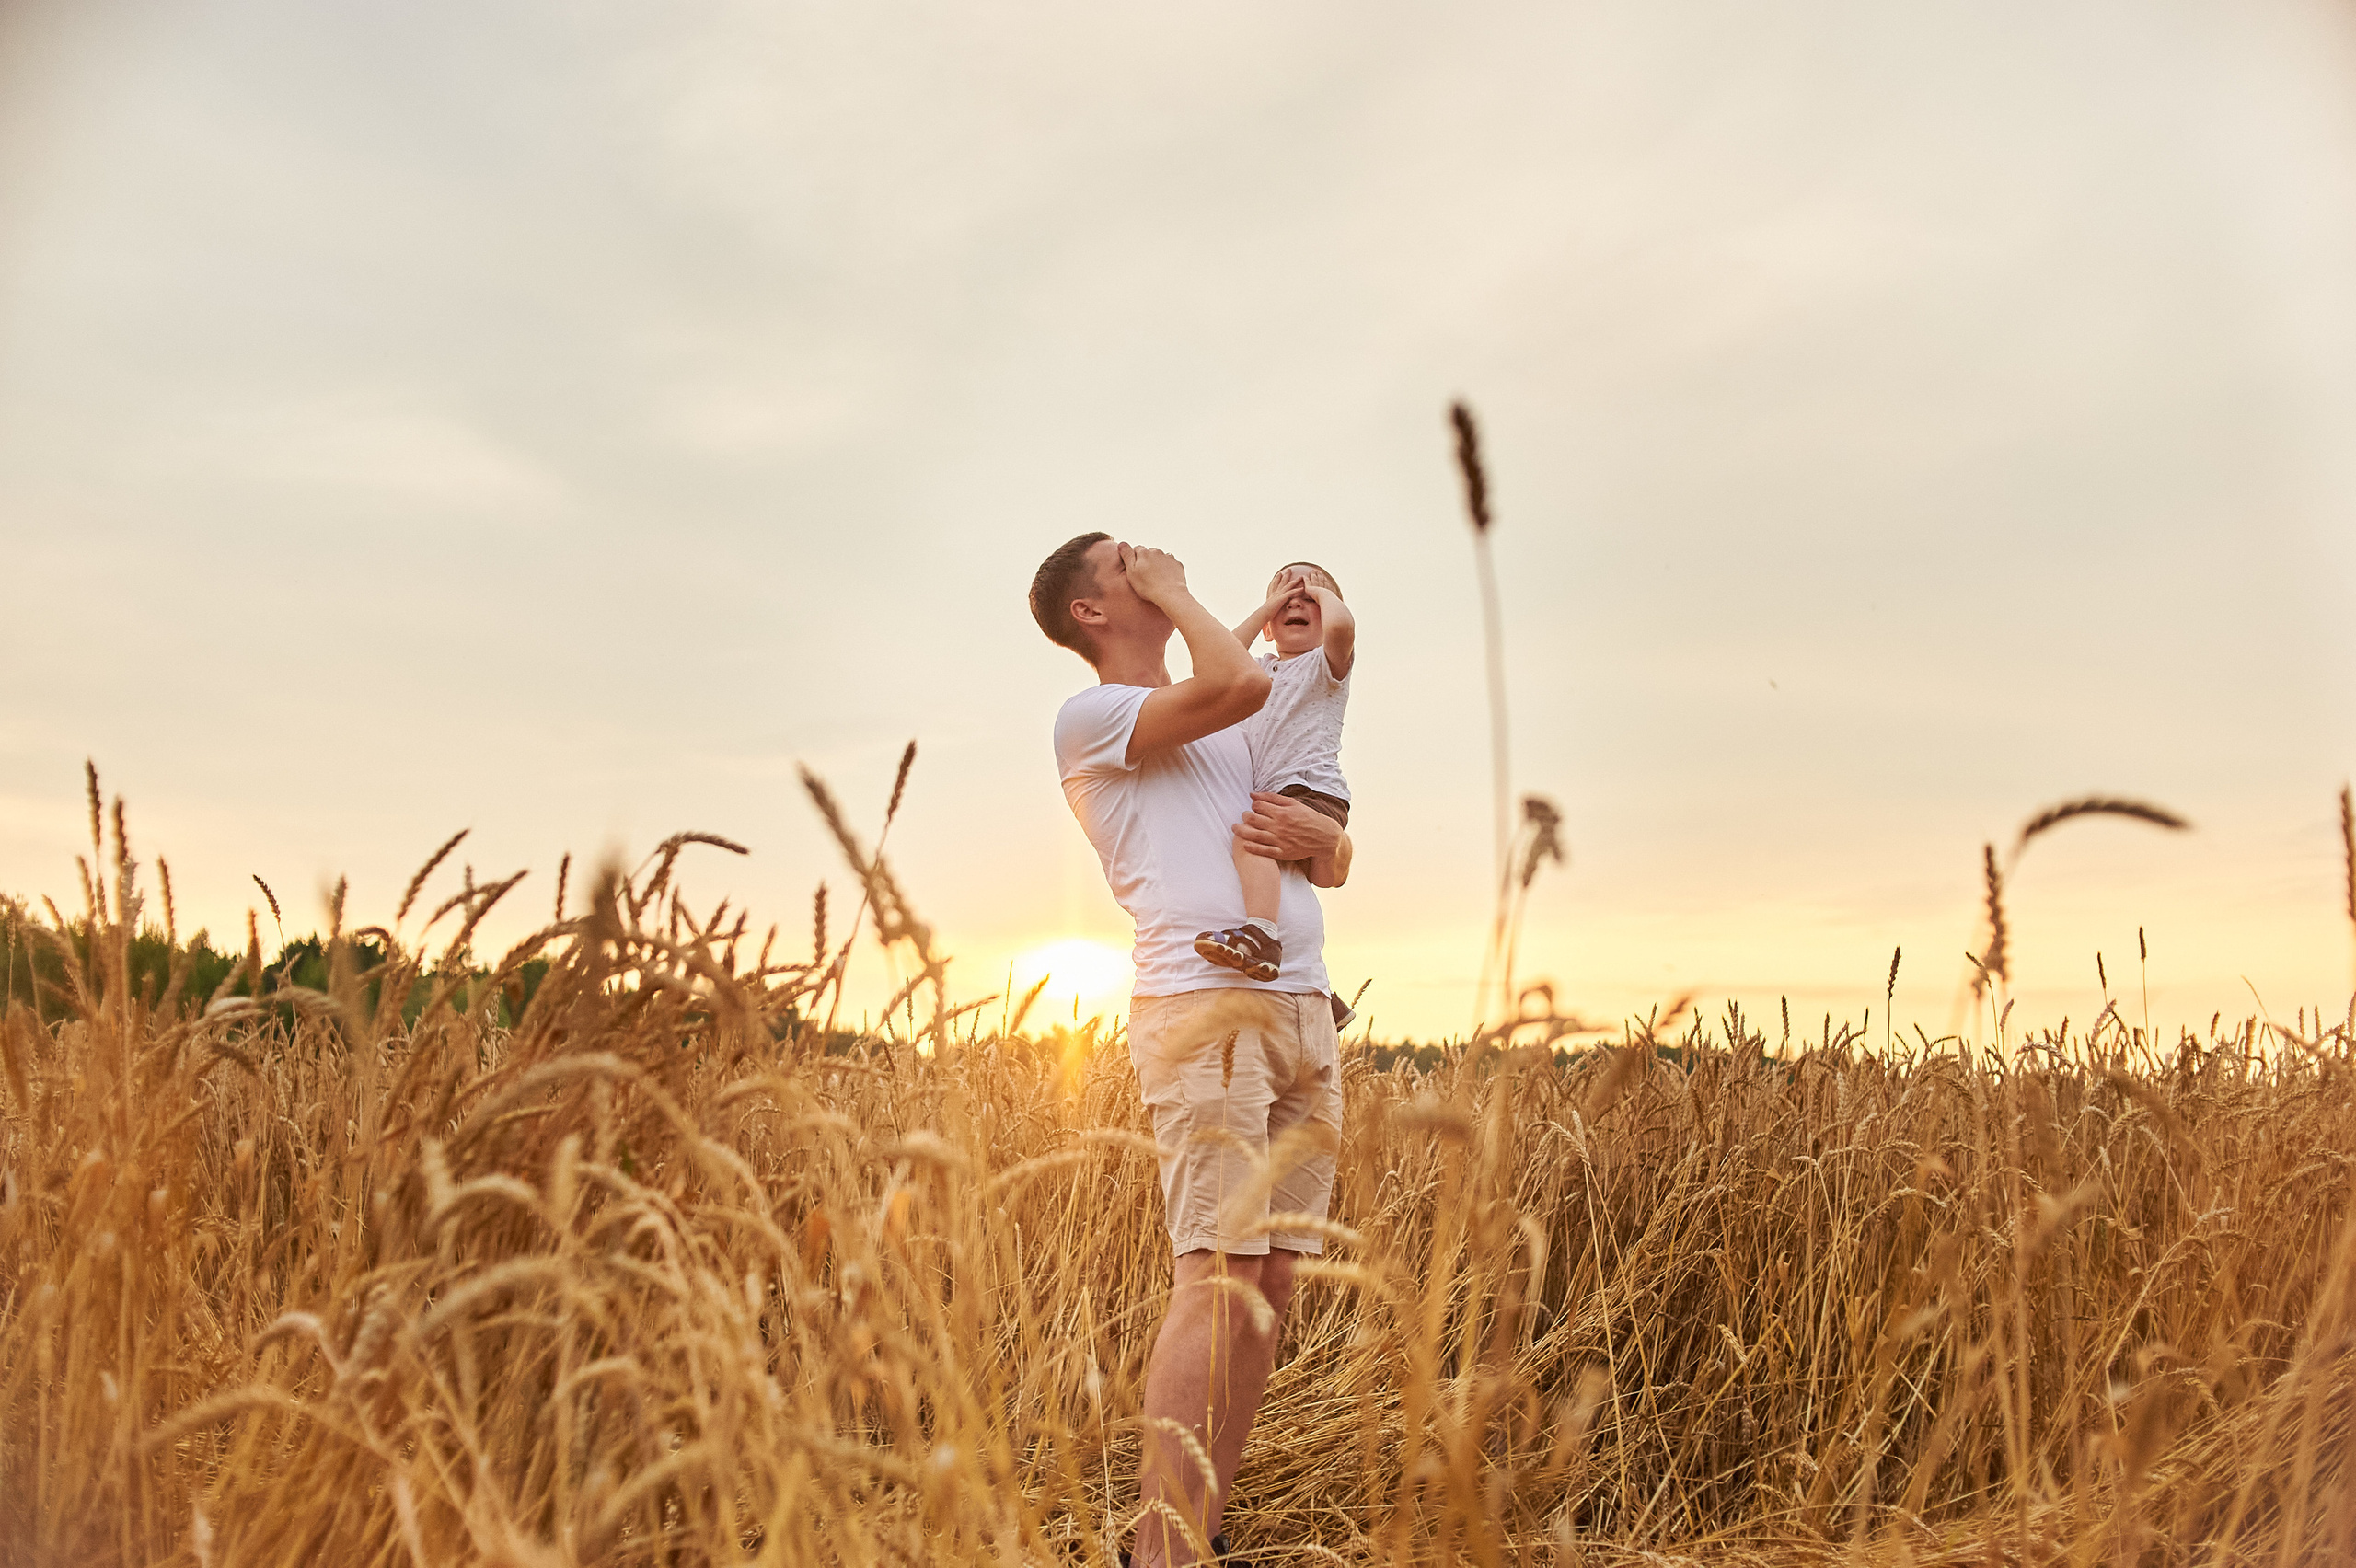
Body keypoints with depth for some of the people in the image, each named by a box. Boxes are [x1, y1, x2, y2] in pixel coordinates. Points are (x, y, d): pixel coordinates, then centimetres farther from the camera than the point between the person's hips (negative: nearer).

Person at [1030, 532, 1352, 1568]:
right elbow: (1240, 682, -15)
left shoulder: (1232, 738, 27)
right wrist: (1172, 589, 2)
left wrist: (1318, 837, 0)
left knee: (1274, 1283, 5)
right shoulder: (1089, 718, 3)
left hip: (1305, 1013, 7)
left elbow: (1340, 865, 25)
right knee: (1218, 1278, -14)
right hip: (1205, 1005, -7)